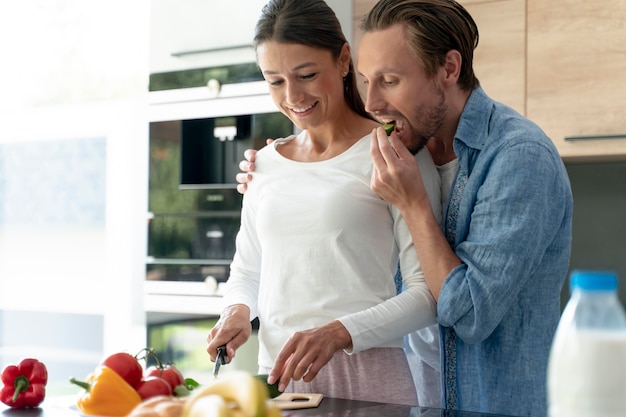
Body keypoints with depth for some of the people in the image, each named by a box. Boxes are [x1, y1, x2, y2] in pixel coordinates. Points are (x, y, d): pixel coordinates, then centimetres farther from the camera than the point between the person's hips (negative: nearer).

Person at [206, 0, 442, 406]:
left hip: (367, 379, -4)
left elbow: (428, 293, -11)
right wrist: (238, 311, -1)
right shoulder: (265, 164, 10)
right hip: (278, 378, 4)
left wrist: (339, 333, -24)